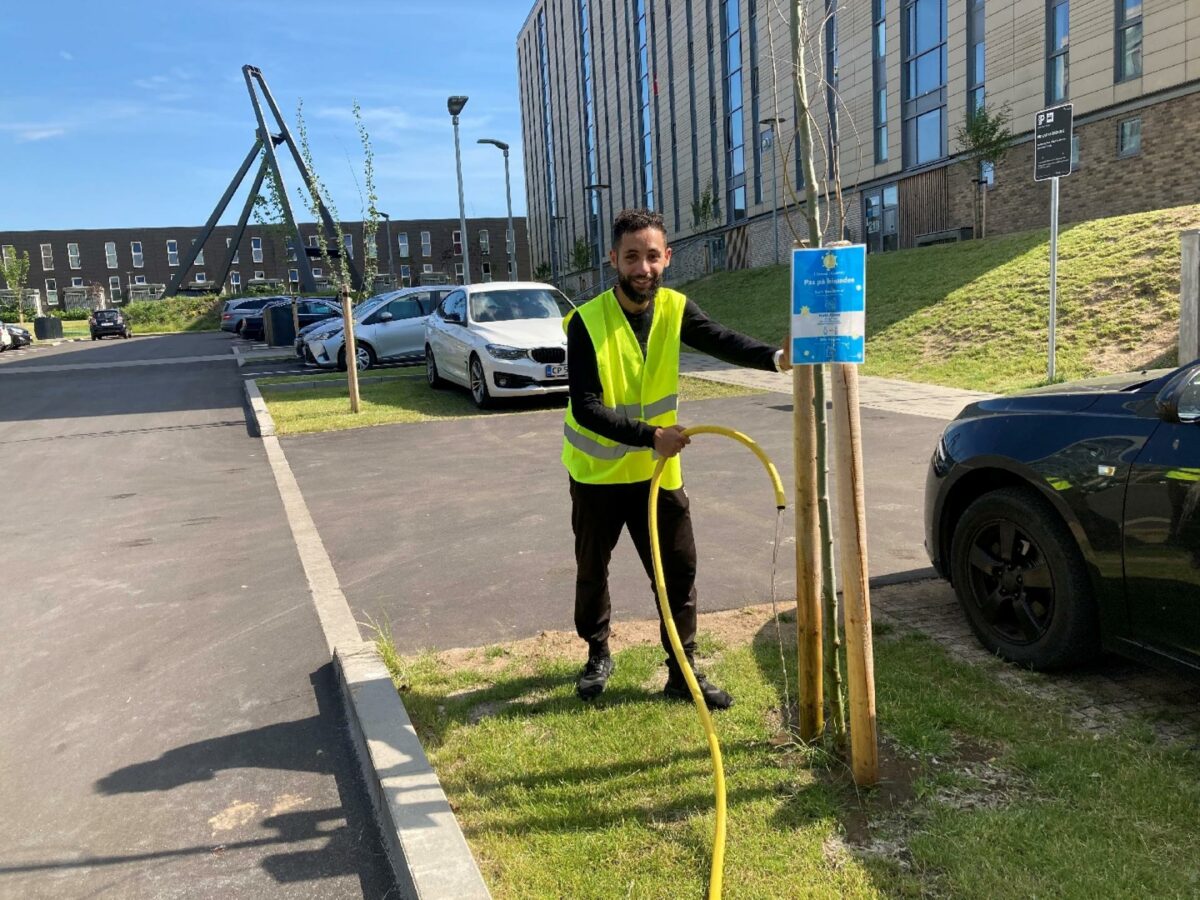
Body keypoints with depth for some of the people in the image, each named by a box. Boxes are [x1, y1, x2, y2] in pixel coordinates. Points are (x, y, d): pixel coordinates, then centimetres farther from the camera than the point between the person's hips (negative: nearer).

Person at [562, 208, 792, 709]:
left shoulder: (674, 309, -7)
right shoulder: (587, 322, -20)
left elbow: (722, 341, -23)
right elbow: (585, 408, -25)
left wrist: (776, 358, -41)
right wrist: (651, 435, -34)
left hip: (658, 471, 3)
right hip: (597, 473, -2)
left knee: (679, 570, 4)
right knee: (592, 571, 14)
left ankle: (683, 673, 21)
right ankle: (598, 656, 38)